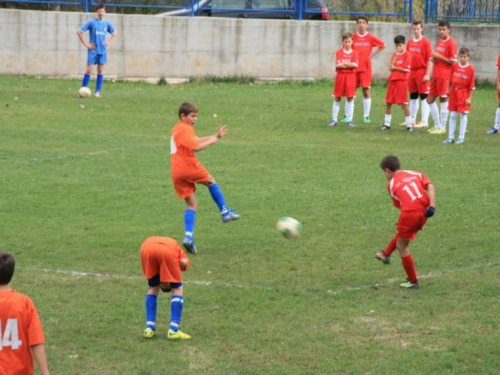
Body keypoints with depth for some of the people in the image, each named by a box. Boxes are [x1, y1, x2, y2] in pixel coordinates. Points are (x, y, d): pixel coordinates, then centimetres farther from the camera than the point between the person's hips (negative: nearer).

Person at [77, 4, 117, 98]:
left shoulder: (107, 23, 6)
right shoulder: (91, 22, -6)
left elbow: (114, 34, 21)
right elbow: (79, 31, -6)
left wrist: (109, 42, 5)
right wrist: (86, 44, -8)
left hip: (103, 51, 3)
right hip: (93, 50, -3)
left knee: (100, 71, 4)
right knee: (89, 70, -6)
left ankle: (98, 92, 9)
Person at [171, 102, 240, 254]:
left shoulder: (178, 128, 20)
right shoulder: (185, 129, -11)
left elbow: (195, 140, 23)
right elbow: (196, 147, -22)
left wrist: (215, 135, 16)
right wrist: (212, 140, -10)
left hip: (177, 173, 8)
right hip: (189, 167, -8)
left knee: (192, 204, 8)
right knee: (211, 182, 19)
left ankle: (188, 236, -7)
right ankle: (225, 212, 21)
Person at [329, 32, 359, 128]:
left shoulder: (354, 53, 2)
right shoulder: (339, 52, 1)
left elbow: (355, 65, -12)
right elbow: (338, 65, -12)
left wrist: (343, 63, -12)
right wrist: (350, 65, -13)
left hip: (351, 77, 0)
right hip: (340, 76, 0)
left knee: (350, 98, 2)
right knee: (337, 98, 5)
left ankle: (349, 120, 8)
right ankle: (334, 119, 10)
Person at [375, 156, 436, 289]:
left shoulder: (391, 184, 13)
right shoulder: (416, 173, 19)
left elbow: (398, 205, 13)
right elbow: (430, 186, 3)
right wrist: (432, 206, -5)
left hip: (409, 213, -5)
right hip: (423, 211, 5)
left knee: (402, 246, 12)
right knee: (401, 233, 32)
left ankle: (413, 282, 16)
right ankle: (386, 255, 48)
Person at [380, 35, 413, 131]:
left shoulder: (407, 54, -5)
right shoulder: (394, 54, 13)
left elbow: (407, 69, -13)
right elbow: (391, 67, 1)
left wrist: (395, 68, -5)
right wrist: (395, 56, -7)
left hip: (402, 80, -6)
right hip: (393, 80, 6)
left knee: (403, 103, -6)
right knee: (388, 102, 8)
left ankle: (409, 124, -1)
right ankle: (387, 123, 17)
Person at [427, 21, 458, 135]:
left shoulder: (451, 43, -9)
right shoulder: (439, 41, 15)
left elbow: (453, 61, -13)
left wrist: (439, 56, -15)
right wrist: (434, 58, 3)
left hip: (444, 76, -9)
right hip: (436, 75, 9)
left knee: (443, 100, -3)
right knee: (430, 100, 10)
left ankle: (442, 127, 4)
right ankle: (437, 125, 21)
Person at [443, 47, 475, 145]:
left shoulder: (470, 68, -9)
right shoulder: (455, 66, 2)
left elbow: (471, 85, -8)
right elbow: (450, 80, 11)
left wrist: (469, 98, -10)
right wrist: (448, 90, 11)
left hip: (464, 94, -4)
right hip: (454, 93, 4)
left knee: (463, 115, 1)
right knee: (452, 115, 6)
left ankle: (461, 138, 7)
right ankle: (450, 137, 12)